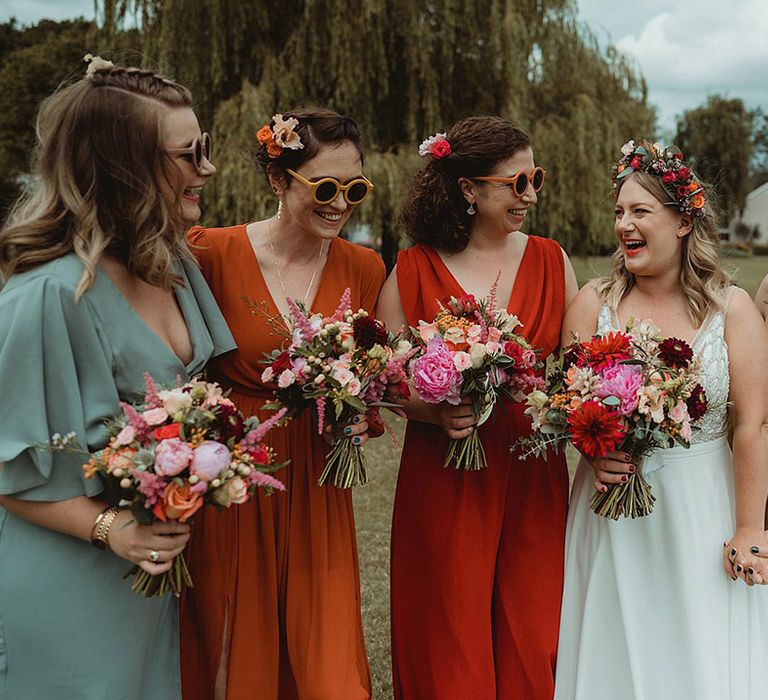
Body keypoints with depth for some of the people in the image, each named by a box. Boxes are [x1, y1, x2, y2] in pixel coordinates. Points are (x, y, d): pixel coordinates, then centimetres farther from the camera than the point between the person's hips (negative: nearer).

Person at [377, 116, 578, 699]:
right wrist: (438, 412, -19)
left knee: (531, 643, 9)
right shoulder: (413, 270, -1)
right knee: (448, 653, 6)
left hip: (535, 477, 3)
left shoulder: (551, 261, 7)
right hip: (443, 481, -2)